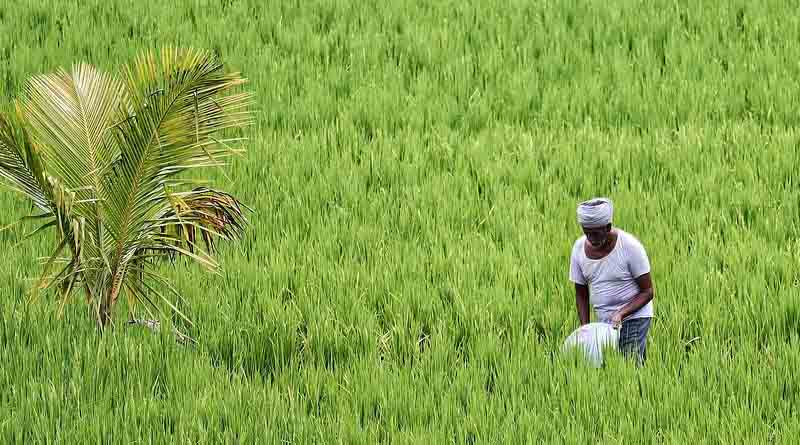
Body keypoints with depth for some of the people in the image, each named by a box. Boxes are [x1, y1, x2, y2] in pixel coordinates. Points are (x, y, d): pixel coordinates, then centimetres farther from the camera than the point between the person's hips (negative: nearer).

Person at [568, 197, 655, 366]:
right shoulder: (579, 248, -1)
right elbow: (581, 294, 8)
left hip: (633, 317, -5)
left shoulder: (630, 247, -15)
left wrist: (621, 314, -22)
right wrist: (585, 327, -4)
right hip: (603, 321, 5)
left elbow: (647, 292, -10)